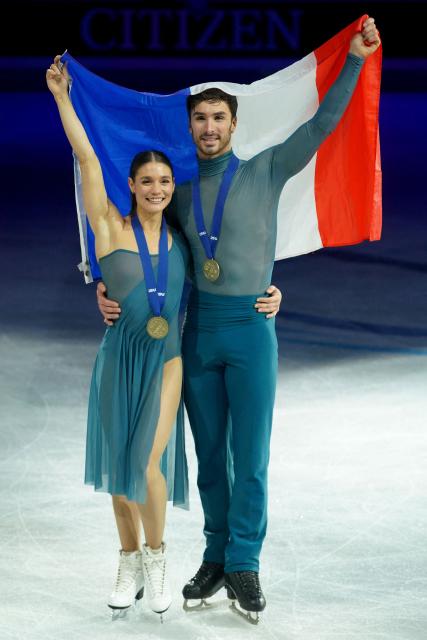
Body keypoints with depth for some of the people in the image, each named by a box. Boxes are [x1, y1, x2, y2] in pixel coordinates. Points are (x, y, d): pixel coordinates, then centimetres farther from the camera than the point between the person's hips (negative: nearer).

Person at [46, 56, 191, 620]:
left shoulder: (180, 236, 5)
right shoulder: (111, 227, -4)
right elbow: (87, 160, -10)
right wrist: (61, 95, -11)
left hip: (168, 357, 1)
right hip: (121, 355, 0)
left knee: (148, 463, -13)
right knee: (119, 464, 7)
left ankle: (156, 553, 10)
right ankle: (130, 563, 25)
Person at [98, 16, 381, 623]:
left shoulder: (265, 171, 2)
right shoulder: (182, 190, 11)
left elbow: (320, 125, -3)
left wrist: (354, 60, -8)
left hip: (252, 329, -3)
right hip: (198, 331, 3)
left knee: (250, 454, -3)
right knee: (211, 454, 9)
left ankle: (244, 565, 6)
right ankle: (216, 557, 19)